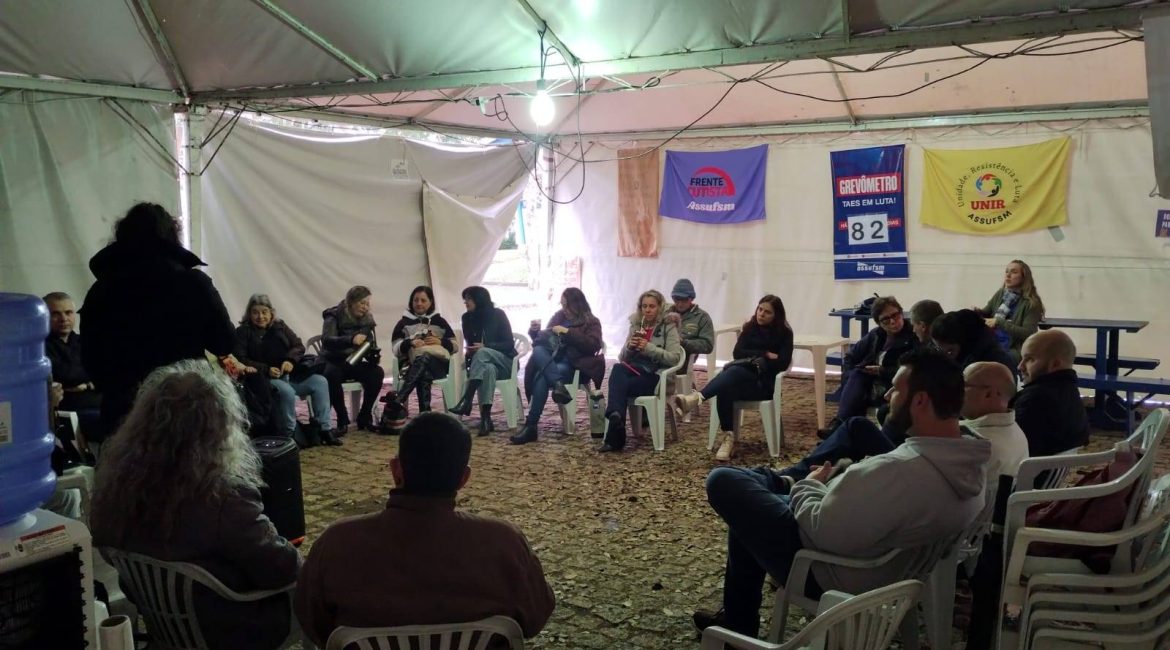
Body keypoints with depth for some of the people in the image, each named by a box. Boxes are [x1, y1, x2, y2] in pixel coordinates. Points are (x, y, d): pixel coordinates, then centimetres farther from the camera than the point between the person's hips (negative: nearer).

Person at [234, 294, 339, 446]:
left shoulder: (280, 326, 13)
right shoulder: (243, 332, 0)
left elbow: (299, 346, 8)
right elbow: (240, 359, -9)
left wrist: (291, 360, -16)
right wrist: (267, 369, -22)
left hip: (289, 375, 5)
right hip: (263, 379, -5)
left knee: (320, 381, -14)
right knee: (286, 391, -36)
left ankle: (324, 429, -12)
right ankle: (288, 436, -22)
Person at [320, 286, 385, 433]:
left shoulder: (367, 319, 5)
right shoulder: (334, 316, -9)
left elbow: (370, 347, 6)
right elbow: (326, 340, -26)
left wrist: (374, 355, -19)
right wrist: (351, 340, -43)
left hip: (354, 364, 4)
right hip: (334, 363, -4)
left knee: (377, 372, -24)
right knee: (331, 375, -37)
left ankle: (365, 418, -13)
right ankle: (343, 420, -24)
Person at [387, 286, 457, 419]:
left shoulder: (439, 321, 21)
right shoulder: (404, 322, 20)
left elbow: (454, 345, 17)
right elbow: (396, 348, 8)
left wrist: (441, 342, -3)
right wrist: (410, 343, -11)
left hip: (438, 363, 0)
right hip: (413, 364, 1)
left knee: (423, 358, -40)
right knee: (424, 374, -40)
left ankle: (398, 402, -55)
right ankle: (425, 414, -54)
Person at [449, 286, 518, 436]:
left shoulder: (498, 314, -6)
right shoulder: (467, 318, 6)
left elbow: (509, 344, -9)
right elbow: (470, 344, 12)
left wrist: (485, 347, -23)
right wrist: (470, 351, -13)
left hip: (505, 362, -2)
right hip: (485, 362, 2)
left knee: (482, 353, -36)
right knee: (487, 369, -38)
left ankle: (466, 401, -48)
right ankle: (485, 418, -50)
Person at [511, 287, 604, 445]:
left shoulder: (591, 322, 8)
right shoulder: (559, 316, 20)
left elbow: (593, 345, -10)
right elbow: (545, 339, 26)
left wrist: (568, 332, -13)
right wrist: (535, 332, 3)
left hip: (573, 365, -5)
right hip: (551, 360, 5)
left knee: (542, 377, -34)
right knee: (538, 350, -31)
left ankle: (530, 426, -38)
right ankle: (558, 384, -51)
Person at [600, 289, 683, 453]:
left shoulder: (668, 326, 0)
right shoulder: (636, 324, 16)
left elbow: (674, 358, -12)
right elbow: (622, 357, 14)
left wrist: (649, 347, -20)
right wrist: (629, 346, -8)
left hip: (655, 376, -4)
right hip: (634, 371, 4)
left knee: (618, 385, -29)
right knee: (617, 369, -32)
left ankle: (615, 431, -29)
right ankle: (616, 418, -43)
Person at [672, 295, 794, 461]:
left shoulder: (784, 333, 6)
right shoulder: (749, 327, 14)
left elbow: (783, 363, -5)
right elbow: (738, 353, 1)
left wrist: (757, 362, -9)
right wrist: (765, 355, -4)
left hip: (765, 383, -3)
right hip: (742, 379, 3)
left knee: (735, 371, -38)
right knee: (725, 389, -36)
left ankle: (697, 398, -59)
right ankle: (729, 438, -34)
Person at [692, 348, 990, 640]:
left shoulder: (897, 471, -37)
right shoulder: (971, 461, -9)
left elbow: (820, 532, -28)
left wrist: (807, 486, -9)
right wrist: (859, 476, 2)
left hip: (825, 573, -9)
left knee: (723, 481, 3)